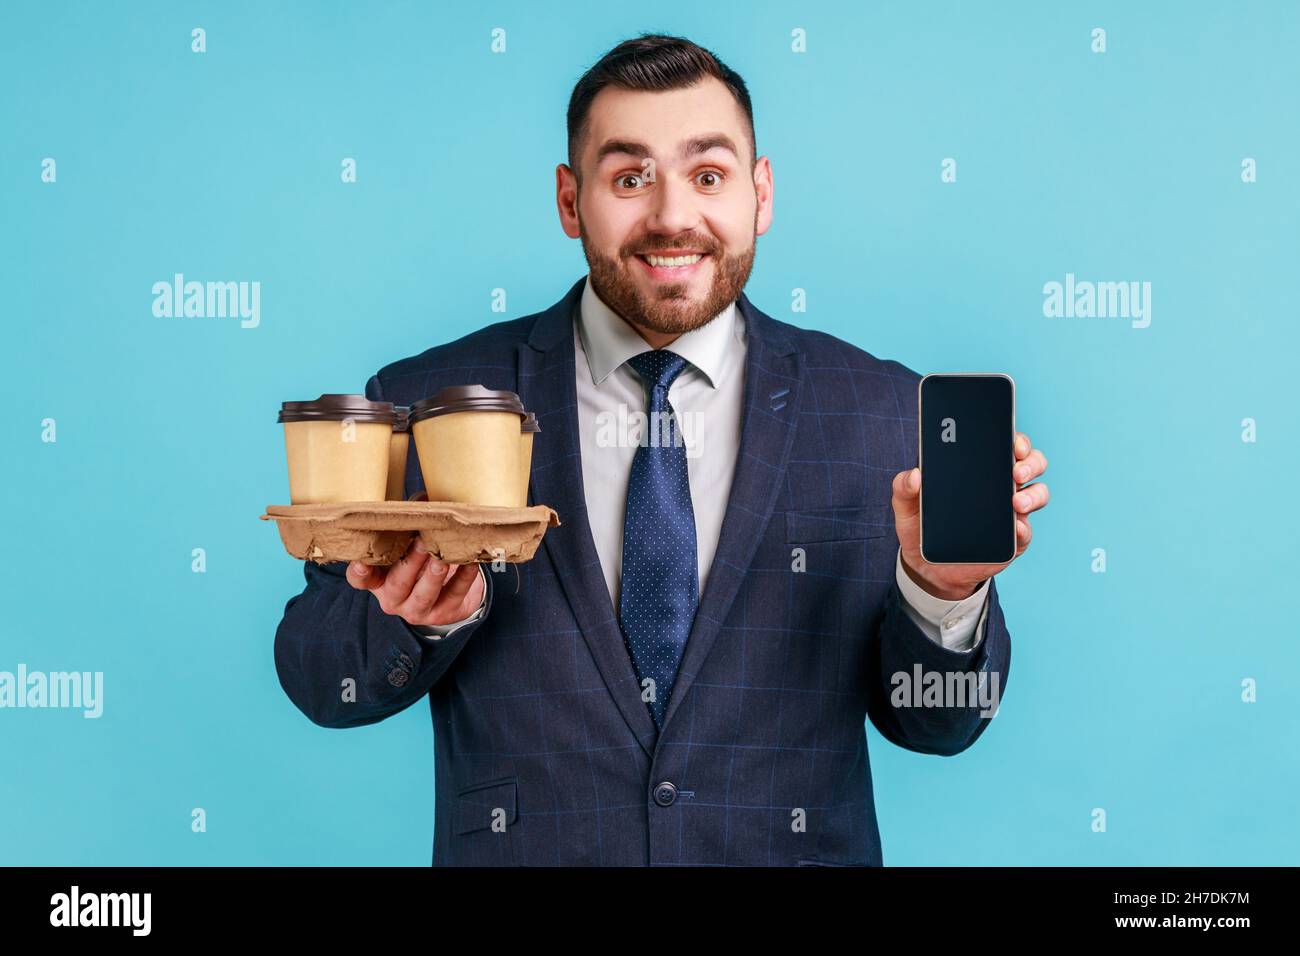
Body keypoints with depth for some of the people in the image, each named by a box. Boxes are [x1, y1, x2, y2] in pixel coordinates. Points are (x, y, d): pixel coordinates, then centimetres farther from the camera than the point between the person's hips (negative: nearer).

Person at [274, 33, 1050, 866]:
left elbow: (932, 724, 0)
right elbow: (319, 685, -1)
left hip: (793, 848, 0)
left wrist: (944, 592, -18)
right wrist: (426, 616, -20)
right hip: (519, 849, 1)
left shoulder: (882, 414, -2)